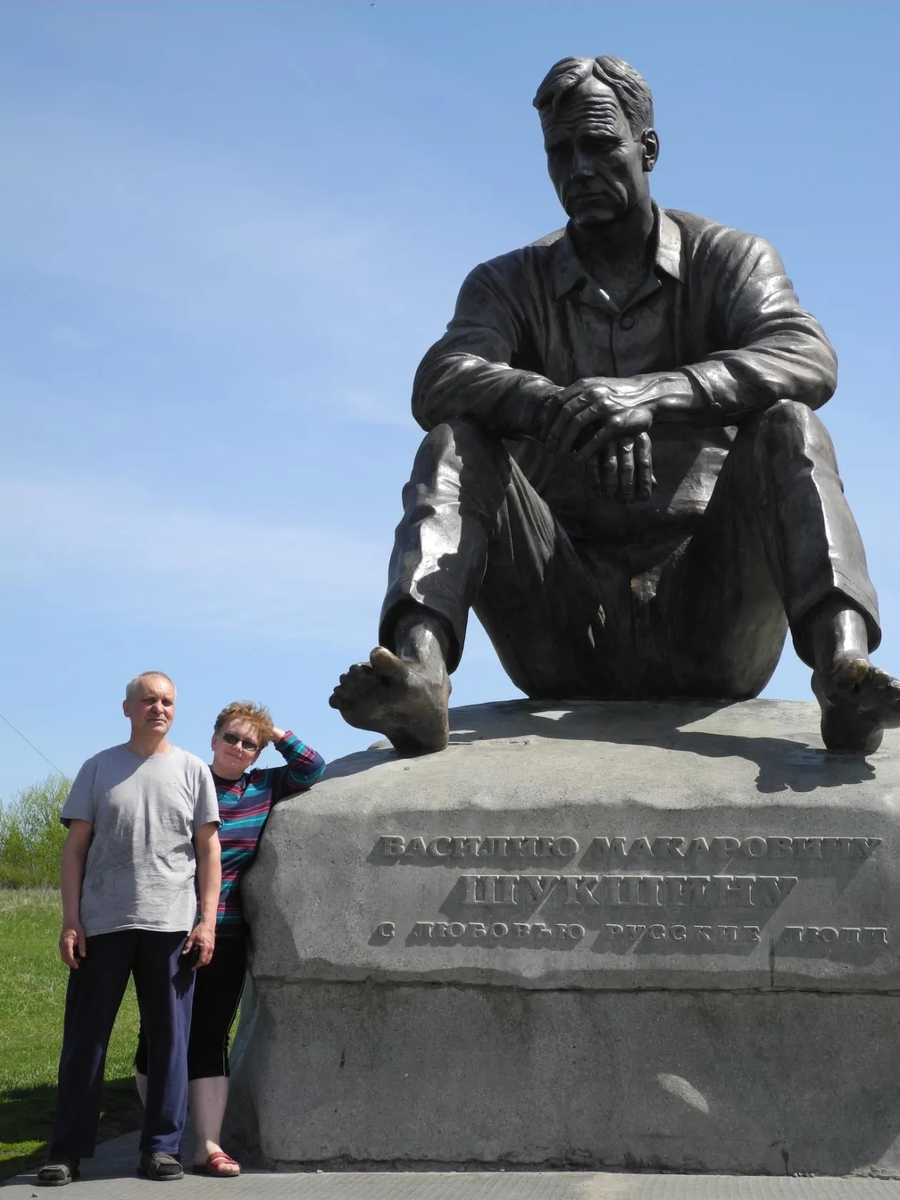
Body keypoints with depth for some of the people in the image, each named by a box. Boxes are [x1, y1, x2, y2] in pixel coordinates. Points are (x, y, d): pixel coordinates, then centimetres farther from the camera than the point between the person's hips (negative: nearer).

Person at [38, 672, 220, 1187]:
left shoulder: (193, 770, 8)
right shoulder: (99, 768, 8)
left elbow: (209, 849, 7)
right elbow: (75, 846, 6)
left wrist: (207, 921, -1)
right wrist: (71, 920, -2)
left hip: (172, 925, 0)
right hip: (102, 925, 0)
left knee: (170, 1038, 3)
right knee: (85, 1037, 3)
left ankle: (162, 1148, 12)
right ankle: (69, 1149, 9)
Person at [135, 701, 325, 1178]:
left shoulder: (264, 788, 10)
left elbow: (312, 769, 15)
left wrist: (276, 734, 8)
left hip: (227, 933, 3)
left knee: (210, 1036, 2)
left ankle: (208, 1146, -1)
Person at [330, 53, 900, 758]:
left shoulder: (727, 259, 8)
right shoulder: (511, 285, 11)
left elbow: (809, 360, -14)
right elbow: (438, 385, -11)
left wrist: (652, 395, -32)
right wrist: (562, 406, -32)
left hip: (706, 621, -1)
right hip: (565, 632, 1)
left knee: (786, 428, -23)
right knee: (456, 443, -18)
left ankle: (843, 668, -47)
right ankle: (418, 666, -44)